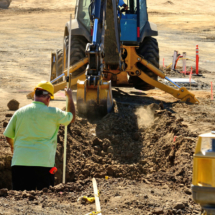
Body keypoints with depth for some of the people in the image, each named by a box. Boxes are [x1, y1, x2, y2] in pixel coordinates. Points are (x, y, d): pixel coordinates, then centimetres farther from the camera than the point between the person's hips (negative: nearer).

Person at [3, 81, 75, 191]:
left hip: (19, 162, 3)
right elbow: (72, 117, 18)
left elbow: (8, 136, 15)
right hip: (43, 163, -3)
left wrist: (13, 146, 37)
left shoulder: (19, 112, 7)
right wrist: (70, 97, 32)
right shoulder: (53, 113, -1)